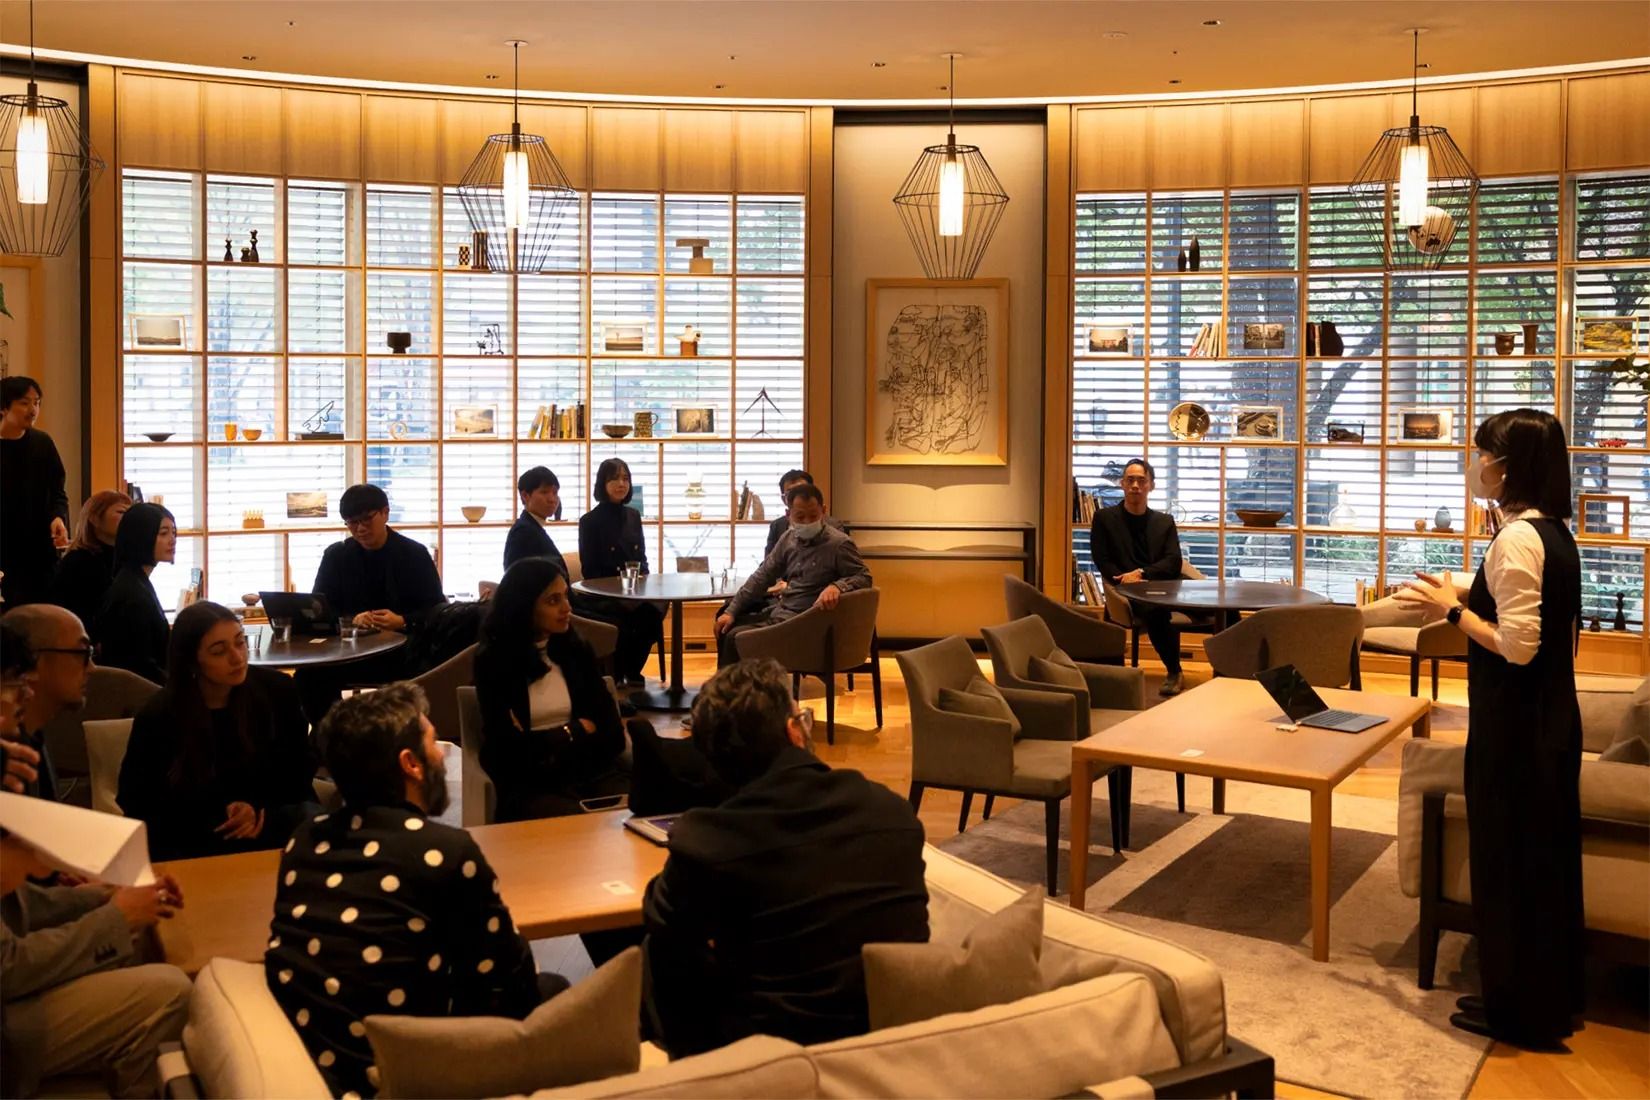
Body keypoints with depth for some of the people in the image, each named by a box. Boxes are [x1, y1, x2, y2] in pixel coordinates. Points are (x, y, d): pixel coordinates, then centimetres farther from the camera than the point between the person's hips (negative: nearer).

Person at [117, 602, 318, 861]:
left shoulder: (276, 690, -4)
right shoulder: (158, 716, -9)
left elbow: (299, 767, 8)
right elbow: (137, 801, 1)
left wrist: (259, 808, -13)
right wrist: (218, 818, -13)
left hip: (270, 813, 2)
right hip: (191, 838, -2)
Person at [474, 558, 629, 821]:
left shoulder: (576, 649, 10)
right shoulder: (492, 661, -2)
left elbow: (612, 734, 2)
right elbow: (510, 749, -9)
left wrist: (545, 744, -10)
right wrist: (575, 732, -1)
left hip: (591, 769, 4)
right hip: (529, 783, -3)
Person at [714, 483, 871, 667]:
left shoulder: (839, 544, -16)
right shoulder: (789, 538, 6)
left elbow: (864, 577, -16)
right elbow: (762, 576, 10)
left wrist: (837, 586, -38)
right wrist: (731, 611, 4)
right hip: (779, 608, 8)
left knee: (735, 637, -15)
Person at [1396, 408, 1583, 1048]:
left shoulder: (1517, 538, -20)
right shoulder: (1554, 531, 9)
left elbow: (1517, 646, -24)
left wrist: (1452, 610, -14)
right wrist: (1461, 600, 12)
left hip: (1516, 727, -9)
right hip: (1550, 720, 10)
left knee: (1506, 858, 4)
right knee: (1545, 856, 18)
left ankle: (1517, 1011, 17)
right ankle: (1552, 997, 32)